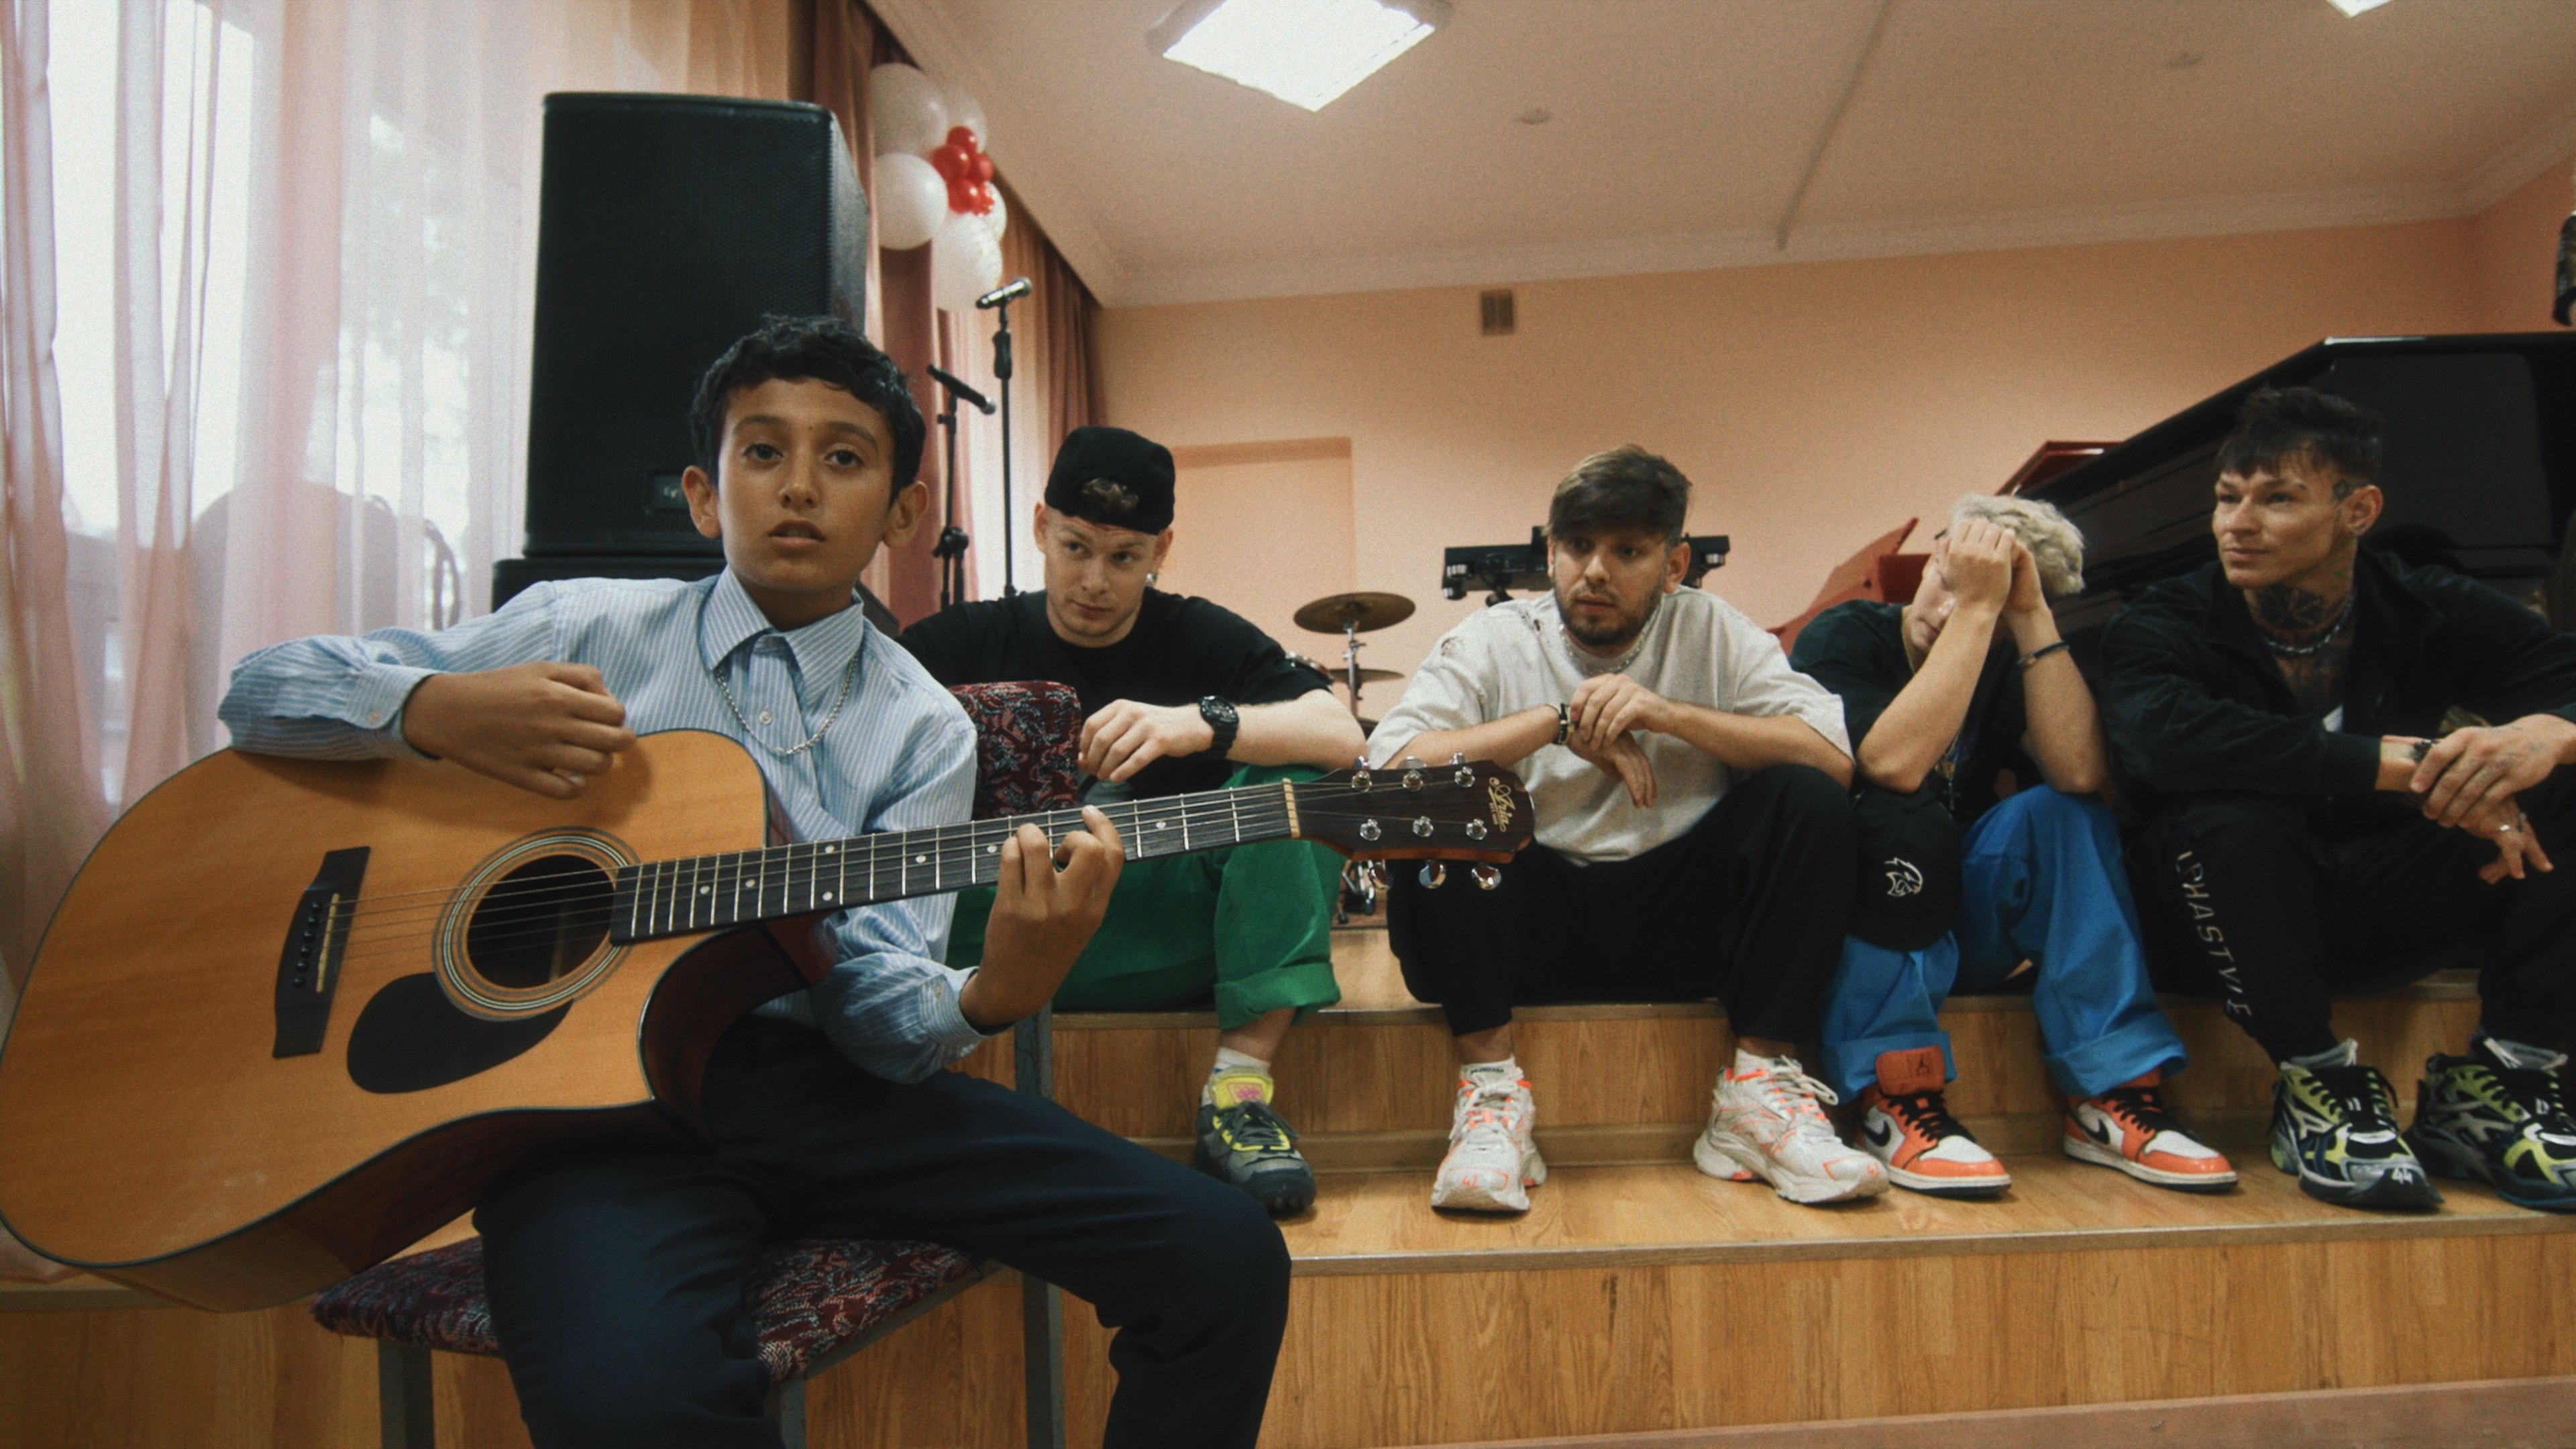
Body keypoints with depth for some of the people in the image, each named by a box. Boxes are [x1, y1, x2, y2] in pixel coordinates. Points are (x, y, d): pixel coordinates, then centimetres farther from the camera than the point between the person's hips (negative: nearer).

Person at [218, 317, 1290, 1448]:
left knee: (1226, 1259, -12)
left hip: (821, 1080, 2)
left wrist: (992, 993, -25)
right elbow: (262, 689, 9)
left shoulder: (920, 731, 8)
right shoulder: (589, 627, 8)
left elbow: (872, 1001, -2)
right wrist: (441, 710, -12)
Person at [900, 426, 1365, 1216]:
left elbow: (1341, 734, -13)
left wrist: (1201, 724, -30)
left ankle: (1241, 1086, -26)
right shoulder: (967, 640, 9)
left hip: (1162, 942, 0)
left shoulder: (1201, 638, 3)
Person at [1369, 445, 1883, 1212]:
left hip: (1679, 921, 2)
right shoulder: (1492, 640, -1)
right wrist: (1558, 721, -20)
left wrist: (1671, 714, -20)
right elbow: (1389, 765, -18)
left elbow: (1836, 759, -10)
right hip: (1530, 921, -1)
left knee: (1808, 801, -19)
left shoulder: (1712, 630, 4)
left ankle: (1761, 1087, -13)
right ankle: (1492, 1091, -20)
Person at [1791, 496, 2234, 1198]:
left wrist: (2029, 612, -20)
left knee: (2061, 813, -19)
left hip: (1957, 924, 4)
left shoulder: (2009, 664, 2)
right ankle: (1896, 1101, -29)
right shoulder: (1843, 638, -11)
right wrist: (1972, 603, -29)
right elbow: (1895, 764, -32)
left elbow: (2080, 771, -19)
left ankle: (2112, 1095, -18)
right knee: (1907, 818, -32)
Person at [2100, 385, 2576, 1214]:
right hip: (2229, 922, -3)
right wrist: (2407, 764, -39)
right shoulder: (2165, 625, -14)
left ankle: (2503, 1083, -10)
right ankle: (2318, 1085, -17)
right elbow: (2164, 736, -37)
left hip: (2382, 913, 4)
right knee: (2233, 816, -35)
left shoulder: (2433, 614, -1)